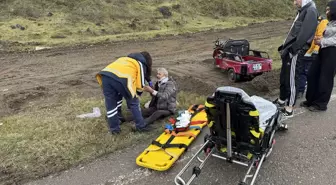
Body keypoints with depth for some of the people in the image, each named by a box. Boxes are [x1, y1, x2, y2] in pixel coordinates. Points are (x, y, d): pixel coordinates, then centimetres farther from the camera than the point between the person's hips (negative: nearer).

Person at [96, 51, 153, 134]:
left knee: (110, 104, 19)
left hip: (105, 75, 5)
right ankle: (141, 126, 21)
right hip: (121, 78, -5)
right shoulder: (141, 64, 22)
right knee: (133, 103, 14)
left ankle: (114, 128, 27)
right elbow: (140, 84, 18)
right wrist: (136, 95, 33)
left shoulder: (125, 59, 40)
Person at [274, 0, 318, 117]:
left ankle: (289, 108, 3)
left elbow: (304, 35, -21)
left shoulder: (311, 11, -11)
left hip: (295, 52, -9)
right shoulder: (303, 10, 18)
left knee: (291, 79, -5)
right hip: (290, 50, 9)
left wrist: (292, 49, -20)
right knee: (284, 77, 16)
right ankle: (282, 100, 31)